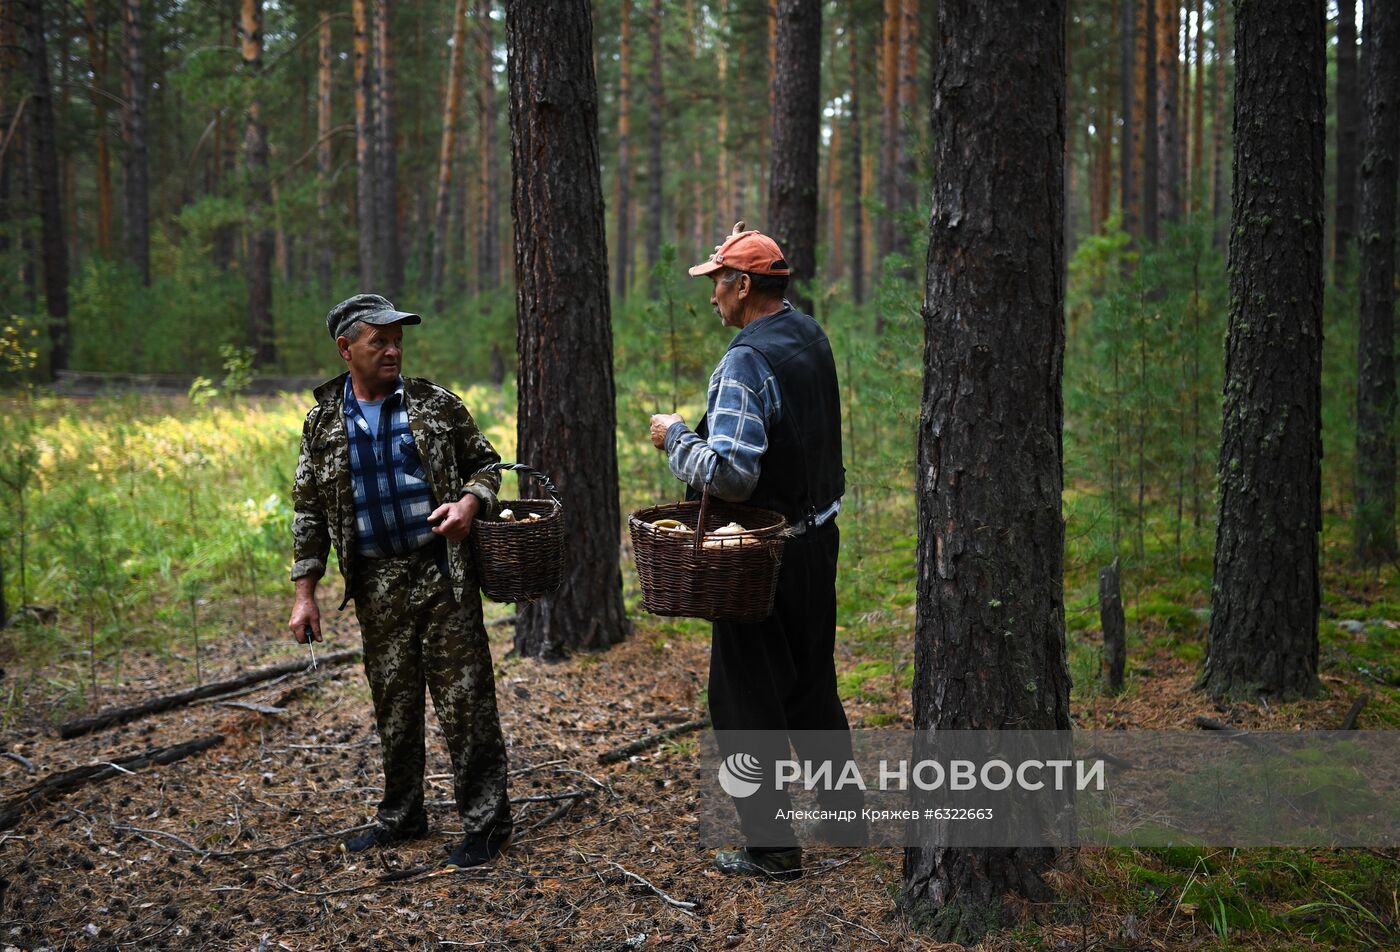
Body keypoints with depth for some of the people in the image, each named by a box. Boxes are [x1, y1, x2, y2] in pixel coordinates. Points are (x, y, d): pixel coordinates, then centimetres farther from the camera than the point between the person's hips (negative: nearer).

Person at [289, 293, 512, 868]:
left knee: (464, 700, -2)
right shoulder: (323, 423, 6)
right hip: (377, 586, 2)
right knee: (393, 706, 12)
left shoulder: (435, 404, 2)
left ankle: (485, 823, 7)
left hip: (442, 574, -2)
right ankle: (401, 815, 28)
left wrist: (471, 503, -12)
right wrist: (305, 593, 5)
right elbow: (309, 512, 10)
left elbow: (484, 462, 11)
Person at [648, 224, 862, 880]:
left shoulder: (746, 360, -22)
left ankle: (772, 848, 9)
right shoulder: (810, 335, 6)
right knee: (812, 685, 21)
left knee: (745, 697, 3)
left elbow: (730, 474, -29)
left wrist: (676, 436, -14)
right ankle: (845, 816, 32)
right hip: (819, 536, 9)